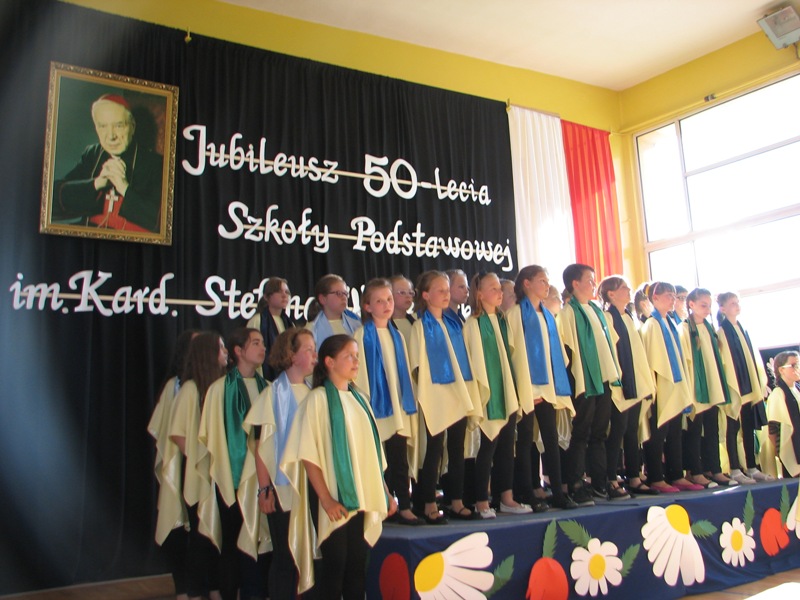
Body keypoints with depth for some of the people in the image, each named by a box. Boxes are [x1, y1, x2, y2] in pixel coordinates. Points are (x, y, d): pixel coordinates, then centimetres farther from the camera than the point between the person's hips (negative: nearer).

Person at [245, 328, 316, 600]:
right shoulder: (274, 393, -8)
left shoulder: (311, 393, 6)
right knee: (285, 558, 5)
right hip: (282, 490, -5)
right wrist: (264, 489, -11)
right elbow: (261, 445, -8)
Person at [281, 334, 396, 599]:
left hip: (362, 496, 6)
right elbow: (308, 454, -13)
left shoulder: (359, 399, 12)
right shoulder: (318, 398, -7)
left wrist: (385, 493, 11)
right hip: (333, 498, -6)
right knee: (334, 563, -1)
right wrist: (325, 499, -18)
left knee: (358, 563, 8)